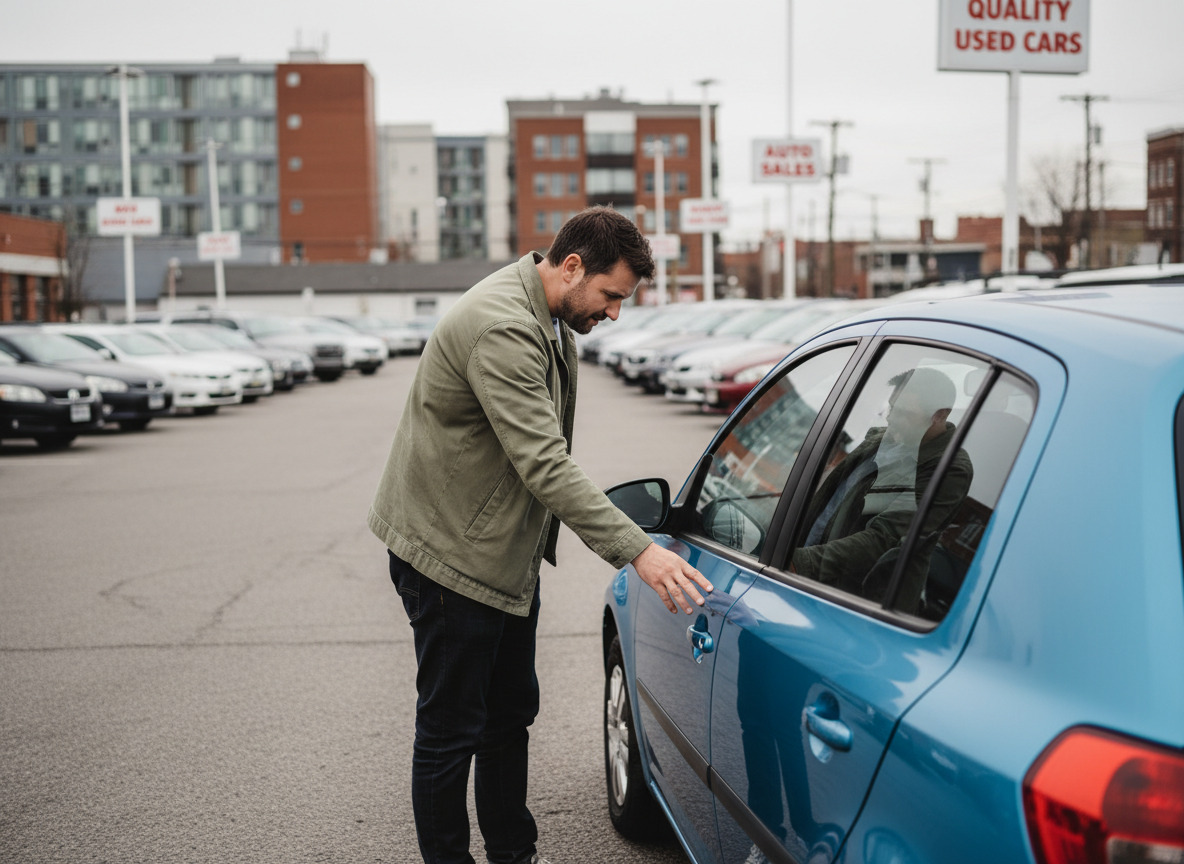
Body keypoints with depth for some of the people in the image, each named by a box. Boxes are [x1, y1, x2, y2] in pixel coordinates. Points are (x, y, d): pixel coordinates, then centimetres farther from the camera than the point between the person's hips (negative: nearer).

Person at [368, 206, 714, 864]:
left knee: (511, 713, 19)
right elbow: (544, 464, -34)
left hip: (510, 552, 10)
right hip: (452, 552, -10)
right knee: (451, 731, 2)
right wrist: (638, 550, -37)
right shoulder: (501, 329, -27)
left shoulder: (552, 321, 6)